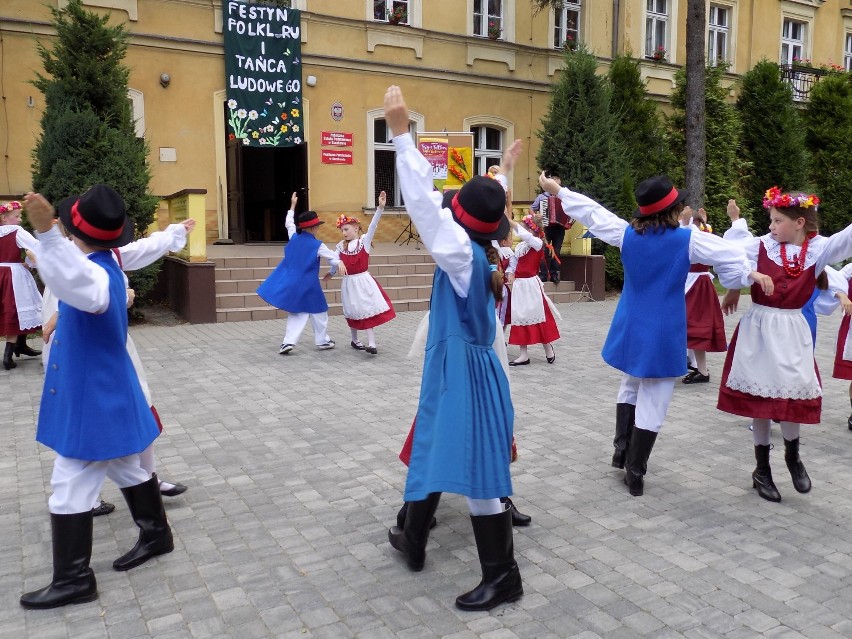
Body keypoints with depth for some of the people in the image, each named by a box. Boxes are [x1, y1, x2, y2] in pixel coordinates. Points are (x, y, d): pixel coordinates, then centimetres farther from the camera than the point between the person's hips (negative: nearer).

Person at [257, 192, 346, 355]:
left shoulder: (294, 237, 3)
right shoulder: (317, 245, -11)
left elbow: (288, 223, 20)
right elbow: (332, 256, -18)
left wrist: (293, 205, 29)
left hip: (290, 283, 5)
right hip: (307, 285, -5)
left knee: (297, 313, 11)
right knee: (319, 312, 13)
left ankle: (288, 342, -3)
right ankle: (323, 341, 22)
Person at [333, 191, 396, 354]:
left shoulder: (365, 240, -4)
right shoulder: (340, 246, 5)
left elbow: (373, 226, -17)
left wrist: (380, 207, -28)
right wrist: (331, 272, -12)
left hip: (363, 280, -3)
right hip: (349, 282, 3)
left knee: (367, 310, -8)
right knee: (352, 312, 13)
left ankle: (372, 344, -10)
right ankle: (355, 340, 30)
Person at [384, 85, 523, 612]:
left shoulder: (462, 254, -20)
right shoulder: (484, 252, 2)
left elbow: (424, 201, -25)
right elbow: (491, 208, 21)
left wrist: (401, 133, -24)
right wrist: (505, 172, 35)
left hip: (464, 369, -10)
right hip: (455, 365, 10)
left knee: (476, 472, -2)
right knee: (434, 452, 21)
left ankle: (504, 576, 10)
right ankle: (414, 539, 39)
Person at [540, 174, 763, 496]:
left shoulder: (627, 233, -4)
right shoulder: (687, 239, -11)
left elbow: (592, 213, 5)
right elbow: (729, 252, -1)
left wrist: (558, 190, 17)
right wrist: (749, 272, 19)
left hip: (630, 329, 4)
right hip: (663, 335, -4)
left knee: (631, 387, 27)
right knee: (652, 404, 4)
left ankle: (621, 449, 27)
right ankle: (635, 473, 10)